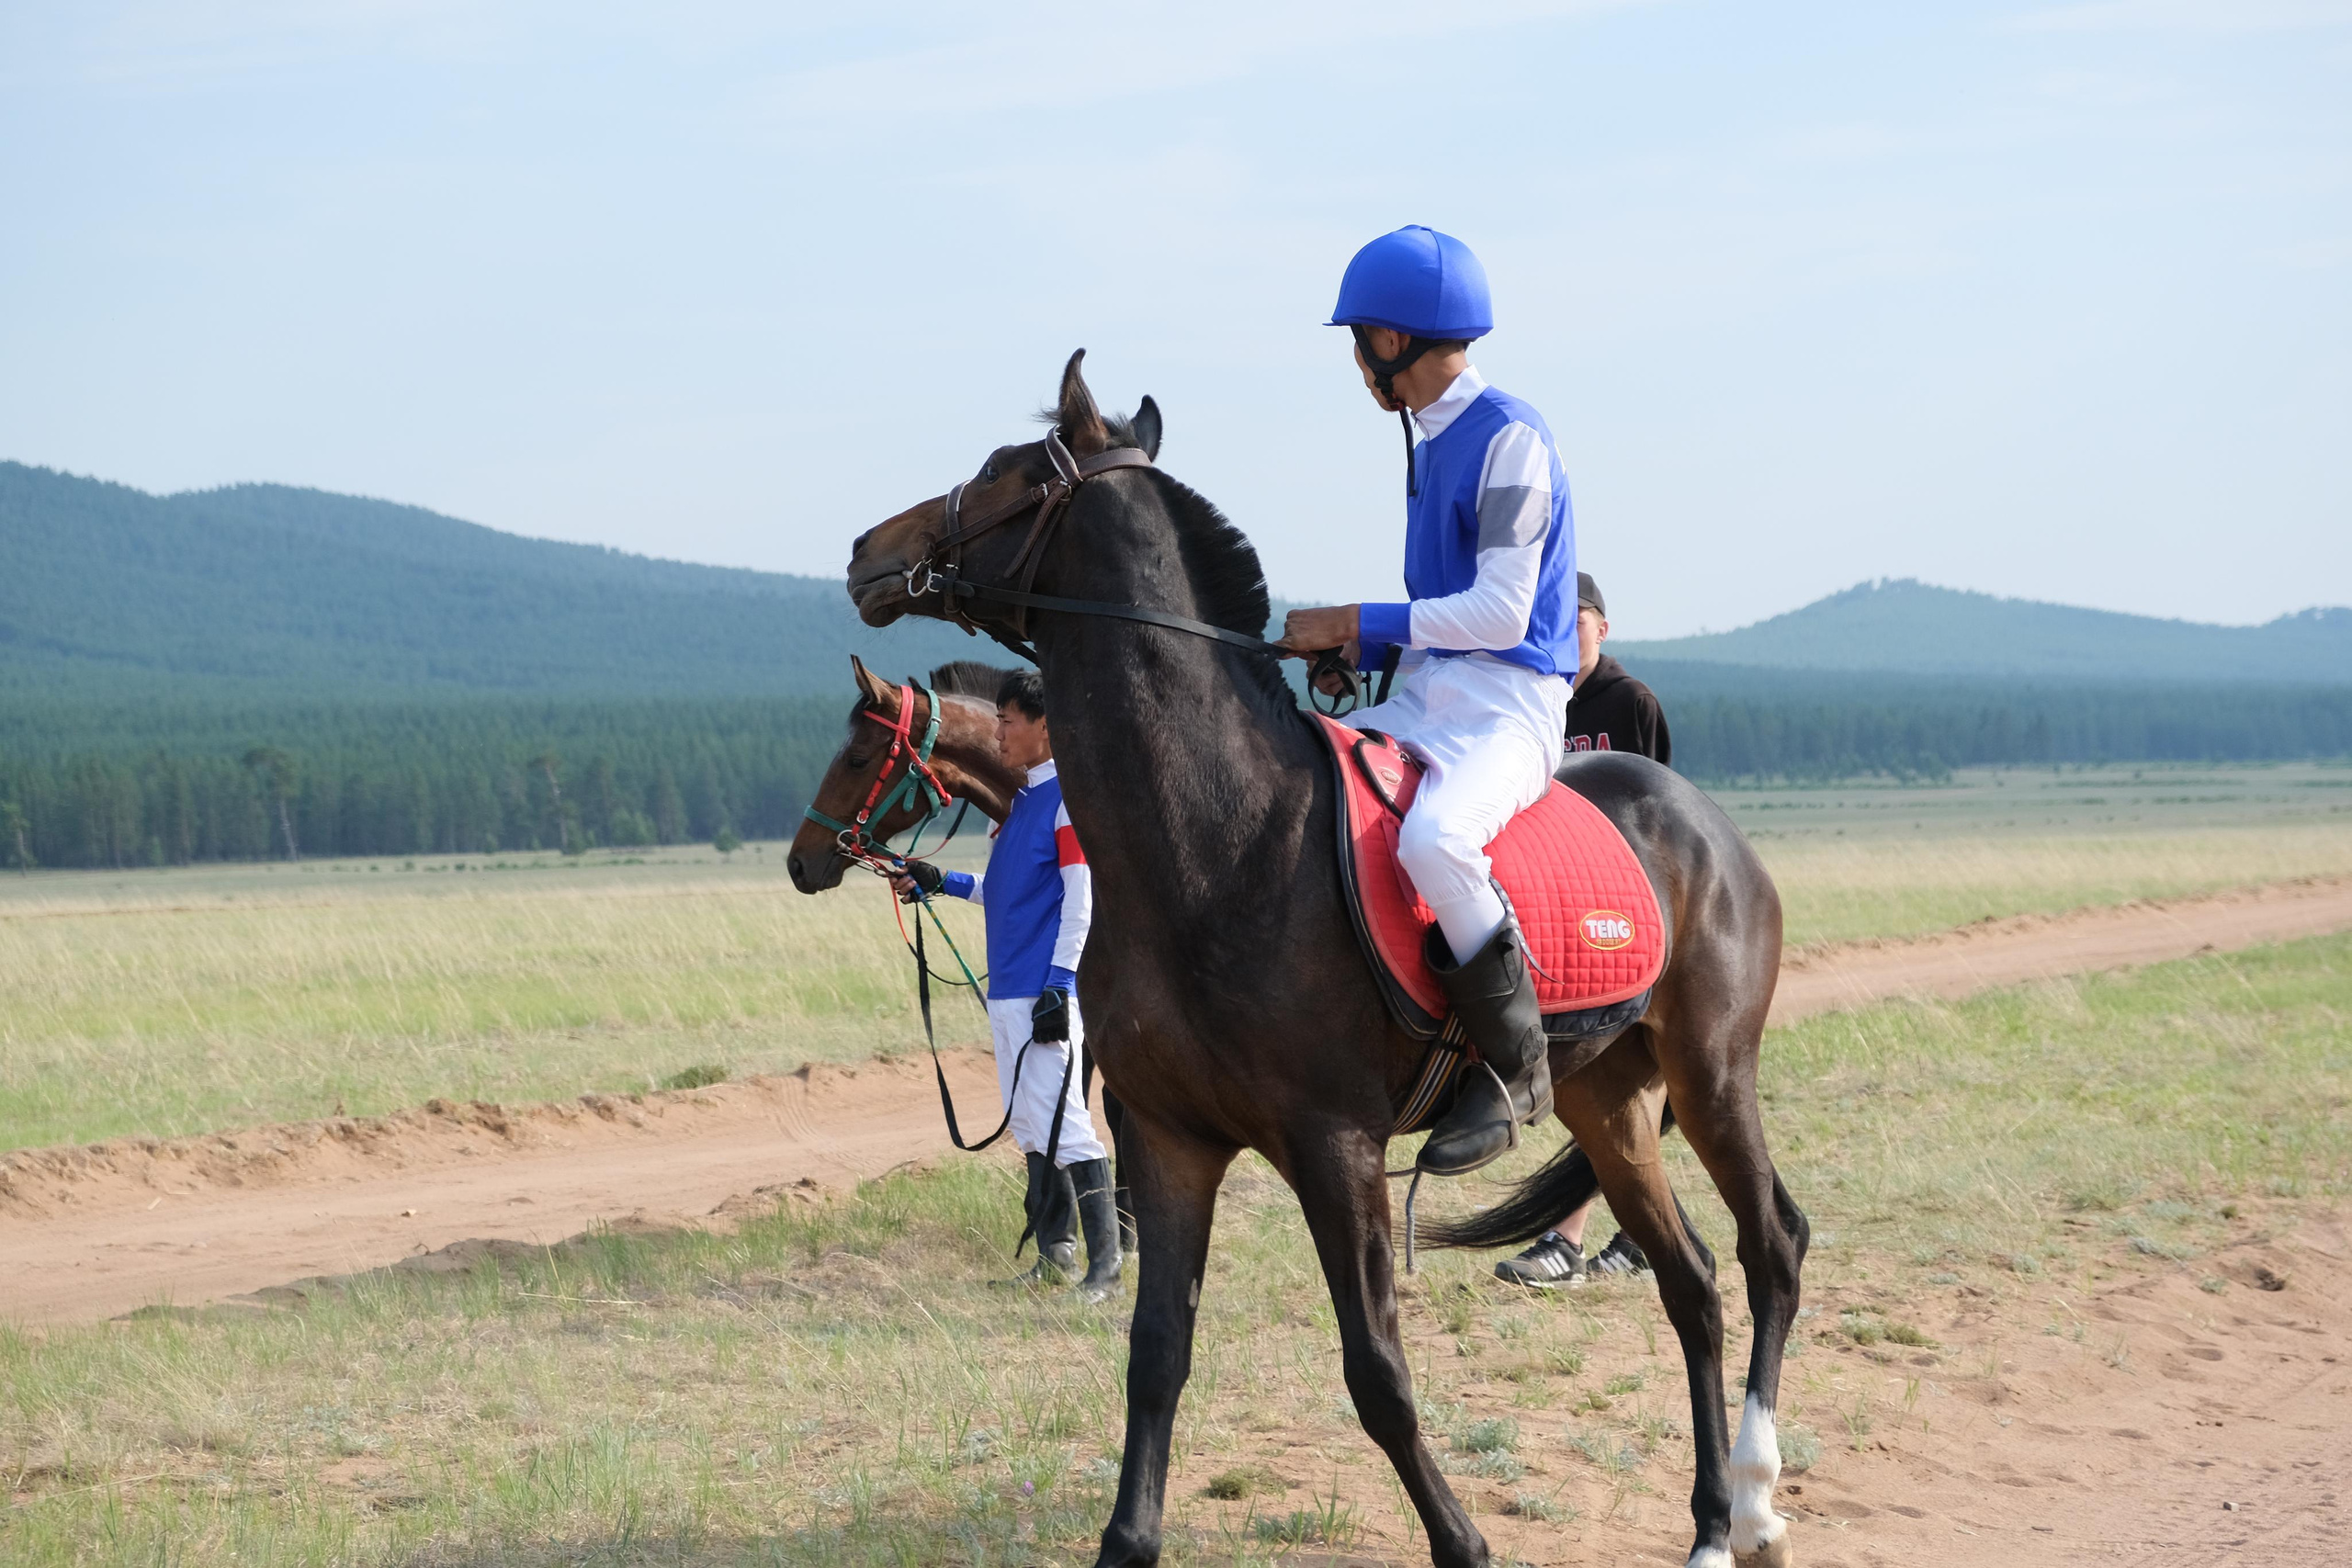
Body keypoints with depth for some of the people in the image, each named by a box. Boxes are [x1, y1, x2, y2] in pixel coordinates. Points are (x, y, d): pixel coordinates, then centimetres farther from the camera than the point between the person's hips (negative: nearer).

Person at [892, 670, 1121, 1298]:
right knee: (1028, 1123, 14)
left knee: (1063, 1119, -12)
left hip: (1046, 992, -10)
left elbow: (1080, 901, -16)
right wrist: (942, 883, 19)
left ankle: (1107, 1261, -12)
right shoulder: (1024, 799, 17)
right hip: (1008, 989, 10)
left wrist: (1059, 986, -21)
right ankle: (1056, 1252, 22)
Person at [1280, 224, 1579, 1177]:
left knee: (1432, 840, -37)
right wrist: (1363, 651, 3)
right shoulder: (1432, 438, 17)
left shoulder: (1509, 438, -11)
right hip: (1426, 698, 10)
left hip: (1508, 704, -10)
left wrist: (1355, 623, -14)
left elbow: (1499, 612, -17)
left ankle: (1516, 1068, -21)